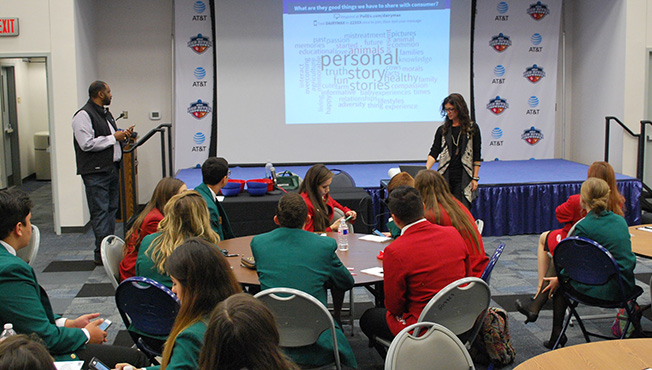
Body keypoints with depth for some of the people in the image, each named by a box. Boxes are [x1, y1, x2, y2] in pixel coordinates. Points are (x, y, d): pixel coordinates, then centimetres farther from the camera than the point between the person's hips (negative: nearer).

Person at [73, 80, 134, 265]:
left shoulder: (106, 114, 18)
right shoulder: (83, 115, -12)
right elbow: (87, 144, -21)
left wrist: (123, 136, 7)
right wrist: (114, 137, -15)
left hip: (112, 169, 10)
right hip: (96, 172, -9)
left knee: (111, 209, 12)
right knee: (100, 213, -8)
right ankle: (102, 254, -6)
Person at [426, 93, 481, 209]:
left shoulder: (472, 128, 3)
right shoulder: (442, 130, 9)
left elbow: (477, 156, 4)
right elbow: (434, 153, 3)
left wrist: (475, 178, -1)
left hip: (464, 178, -2)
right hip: (445, 177, 2)